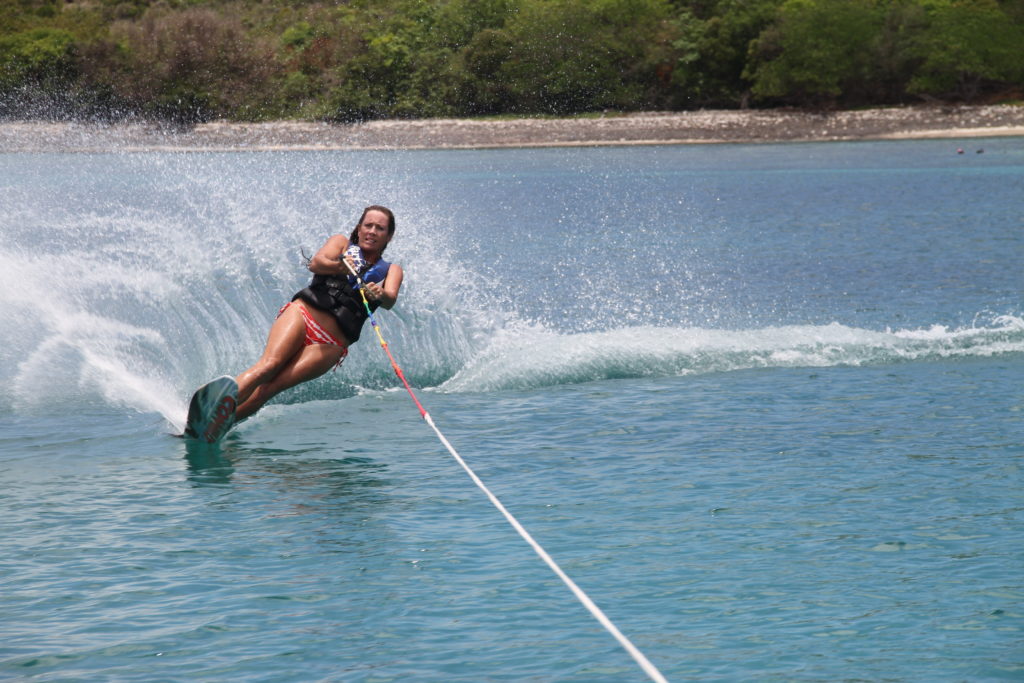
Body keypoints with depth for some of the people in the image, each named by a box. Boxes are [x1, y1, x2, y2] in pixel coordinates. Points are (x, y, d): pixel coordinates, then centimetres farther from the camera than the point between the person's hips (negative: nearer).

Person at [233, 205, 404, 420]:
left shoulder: (391, 271, 21)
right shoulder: (342, 243, 20)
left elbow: (390, 299, -2)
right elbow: (316, 263, -2)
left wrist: (378, 294, -27)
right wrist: (339, 267, -24)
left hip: (331, 344, 1)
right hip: (302, 314, -1)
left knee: (267, 389, -21)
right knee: (267, 366, -29)